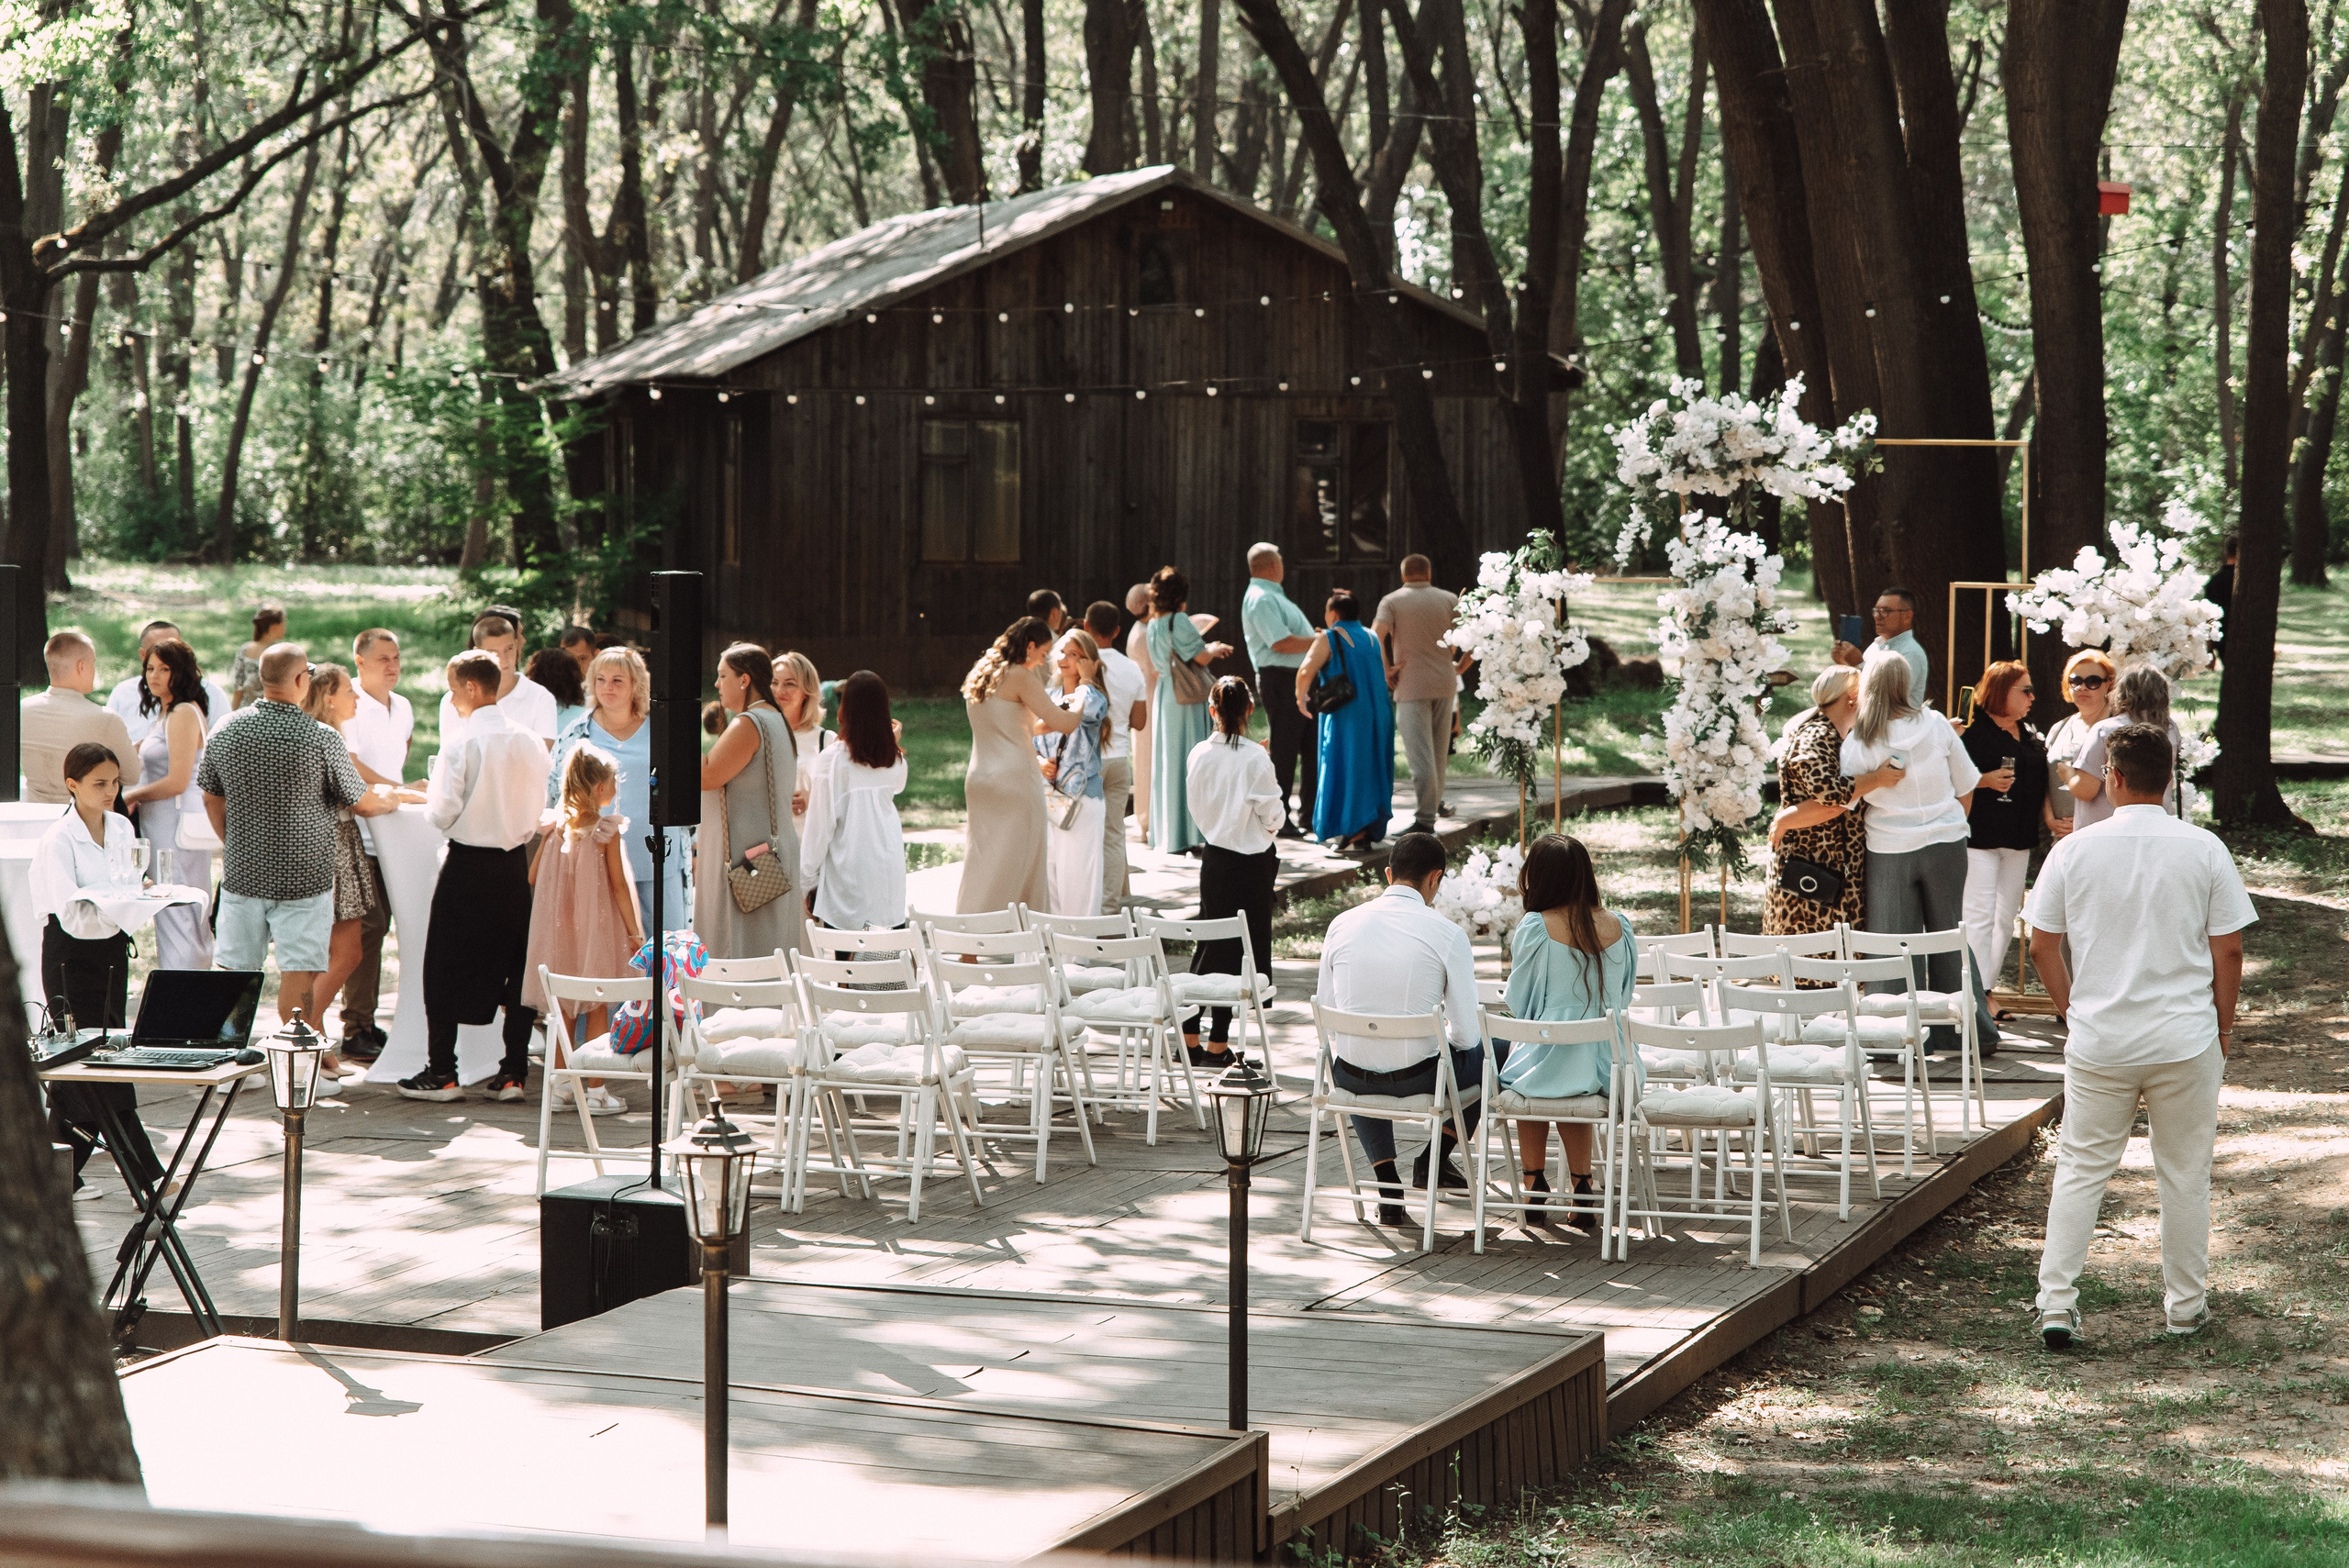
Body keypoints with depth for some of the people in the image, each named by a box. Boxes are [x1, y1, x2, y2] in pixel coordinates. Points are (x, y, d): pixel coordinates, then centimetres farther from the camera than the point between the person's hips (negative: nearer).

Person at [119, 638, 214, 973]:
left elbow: (177, 782, -19)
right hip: (160, 825, 10)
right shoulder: (165, 713, 17)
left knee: (176, 917, -9)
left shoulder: (183, 714, -14)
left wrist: (130, 797, -7)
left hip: (177, 824, -10)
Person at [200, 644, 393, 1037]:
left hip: (242, 872, 4)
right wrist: (388, 801, 19)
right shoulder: (322, 739, -14)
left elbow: (211, 798, 10)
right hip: (302, 878, -4)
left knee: (234, 968, 12)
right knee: (299, 973, 0)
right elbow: (362, 804, -3)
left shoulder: (226, 729, -2)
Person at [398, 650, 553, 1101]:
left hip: (469, 865, -4)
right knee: (517, 964, 9)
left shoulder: (462, 745, -15)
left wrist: (430, 799, 6)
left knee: (445, 967, 6)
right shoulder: (531, 742, 0)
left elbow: (443, 814, -15)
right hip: (516, 863, 5)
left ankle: (441, 1074, 9)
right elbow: (540, 809, 8)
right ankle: (514, 1073, 9)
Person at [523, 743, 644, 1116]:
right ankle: (595, 1091, 3)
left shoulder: (554, 826, 1)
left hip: (558, 931, 4)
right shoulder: (606, 830, -11)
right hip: (595, 928, -4)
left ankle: (560, 1084, 18)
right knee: (596, 1011, 2)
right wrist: (634, 932, -6)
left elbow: (533, 876, 7)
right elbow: (618, 885, -12)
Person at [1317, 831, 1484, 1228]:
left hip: (1349, 1077, 3)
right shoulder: (1447, 934, -11)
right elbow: (1467, 1034, -6)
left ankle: (1387, 1183, 25)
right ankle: (1435, 1158, 21)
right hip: (1418, 1078, -2)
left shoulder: (1342, 924, -1)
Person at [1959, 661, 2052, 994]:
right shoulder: (1973, 730, -8)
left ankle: (1988, 987, 18)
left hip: (2019, 841, 8)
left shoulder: (2030, 734, 15)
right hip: (1980, 837, -8)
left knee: (2006, 919, 10)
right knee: (1979, 917, -11)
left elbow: (2041, 781, 22)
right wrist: (1985, 780, -23)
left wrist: (2047, 814, 7)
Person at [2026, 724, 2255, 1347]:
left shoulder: (2074, 850, -4)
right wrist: (2223, 1022, 11)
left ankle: (2056, 1302, 4)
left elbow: (2042, 946, 1)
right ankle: (2186, 1304, 21)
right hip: (2186, 1039, 0)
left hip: (2098, 1042, 0)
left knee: (2081, 1168, 9)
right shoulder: (2203, 849, -6)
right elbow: (2229, 949, -3)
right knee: (2184, 1173, 12)